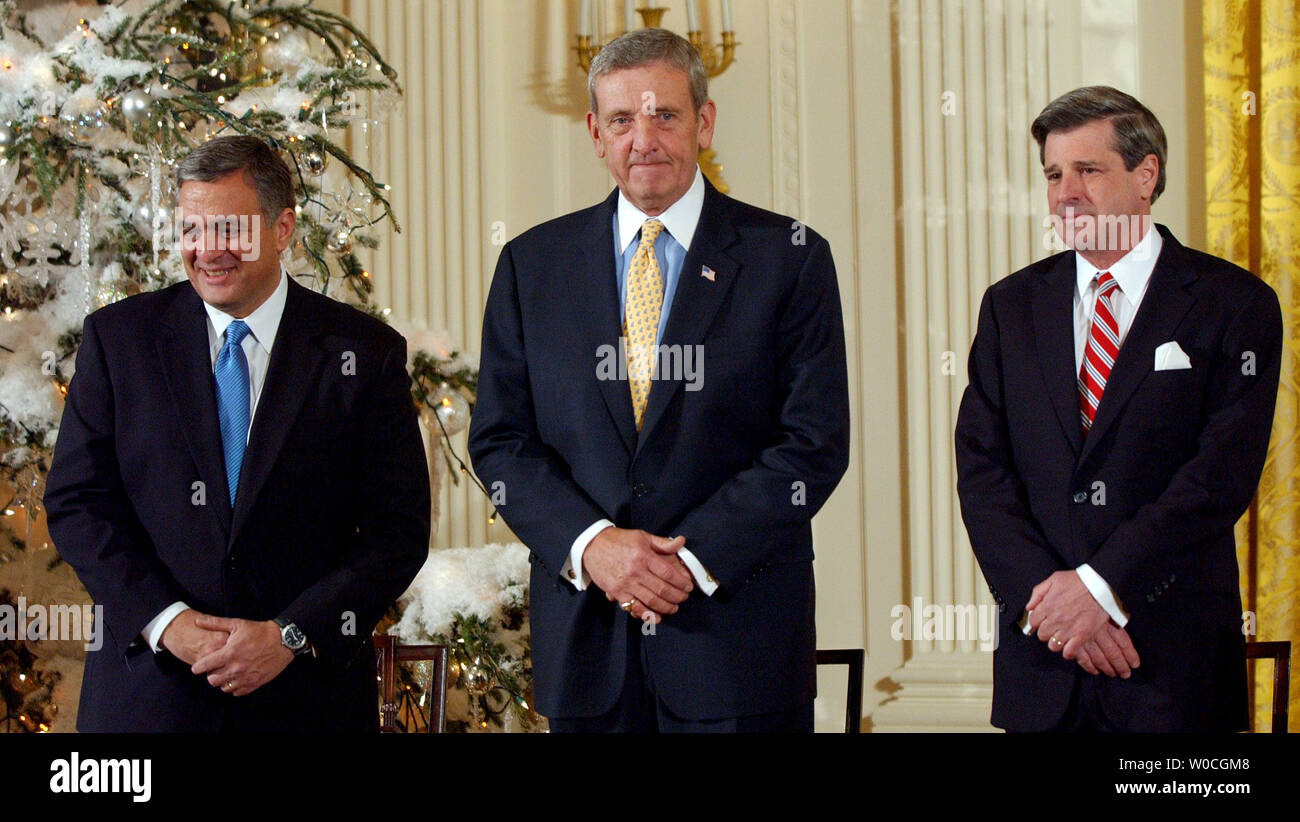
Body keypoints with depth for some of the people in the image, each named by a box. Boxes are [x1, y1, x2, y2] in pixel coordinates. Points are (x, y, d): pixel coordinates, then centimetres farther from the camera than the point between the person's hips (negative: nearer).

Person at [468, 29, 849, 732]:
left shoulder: (789, 258, 0)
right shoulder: (532, 264, 8)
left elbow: (815, 444, -5)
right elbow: (498, 440, 5)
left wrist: (692, 556, -13)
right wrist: (589, 543, -11)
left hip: (737, 629, -2)